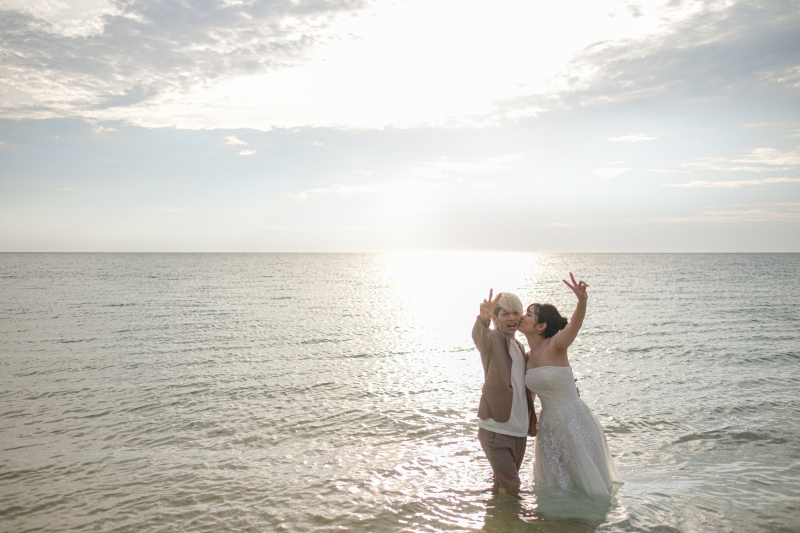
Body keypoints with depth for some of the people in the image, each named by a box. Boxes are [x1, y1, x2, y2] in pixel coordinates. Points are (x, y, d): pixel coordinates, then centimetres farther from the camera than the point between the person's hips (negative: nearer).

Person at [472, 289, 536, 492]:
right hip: (495, 429, -7)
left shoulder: (519, 347, 14)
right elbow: (479, 336, -34)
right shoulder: (491, 340, -9)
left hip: (520, 430, 7)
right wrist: (483, 318, -57)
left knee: (505, 483, 19)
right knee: (510, 486, -5)